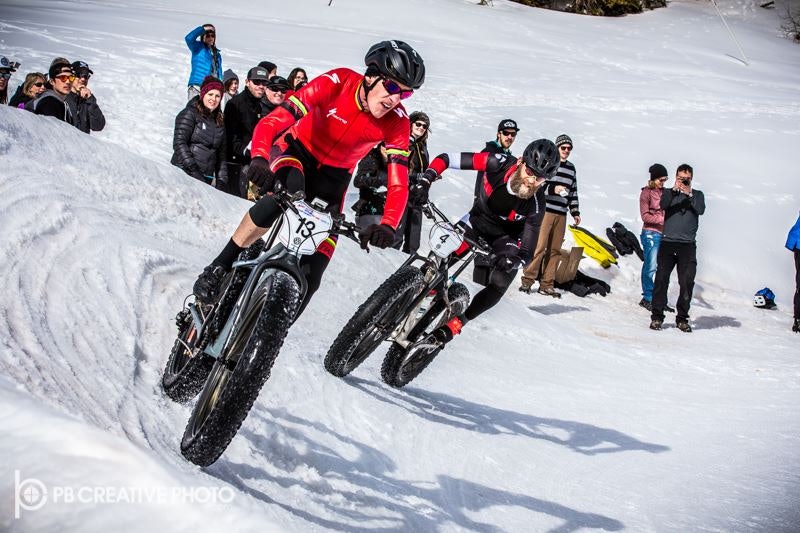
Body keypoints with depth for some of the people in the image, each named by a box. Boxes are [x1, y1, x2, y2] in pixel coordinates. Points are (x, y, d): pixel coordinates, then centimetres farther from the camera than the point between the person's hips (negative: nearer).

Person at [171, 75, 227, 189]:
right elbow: (179, 143, -9)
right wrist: (193, 169, -18)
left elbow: (221, 154, 22)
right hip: (184, 175, -6)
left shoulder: (220, 122, 21)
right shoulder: (190, 114, 1)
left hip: (205, 180, 6)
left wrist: (222, 181, 11)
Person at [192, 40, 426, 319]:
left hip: (333, 175, 2)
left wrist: (387, 226, -47)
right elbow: (271, 122, -34)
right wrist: (259, 158, -54)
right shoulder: (337, 83, -28)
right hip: (297, 150, -2)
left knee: (310, 276, -13)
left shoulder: (397, 123, -22)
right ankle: (217, 269, -26)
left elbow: (399, 184, -27)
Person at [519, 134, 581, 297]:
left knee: (555, 250, 4)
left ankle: (547, 284, 7)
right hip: (545, 211, -6)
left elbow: (573, 191, 24)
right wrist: (552, 189, -18)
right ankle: (527, 280, -5)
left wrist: (575, 212, 19)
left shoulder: (571, 167, 19)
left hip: (561, 215, 6)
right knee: (539, 247, -12)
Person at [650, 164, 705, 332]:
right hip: (667, 242, -1)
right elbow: (662, 205, -8)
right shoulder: (669, 192, 13)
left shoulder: (697, 195, 15)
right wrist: (674, 190, -20)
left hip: (688, 245, 1)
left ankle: (682, 318, 6)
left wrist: (690, 195, -16)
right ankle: (657, 316, 0)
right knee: (661, 279, -7)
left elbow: (701, 210, -4)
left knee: (687, 282, -3)